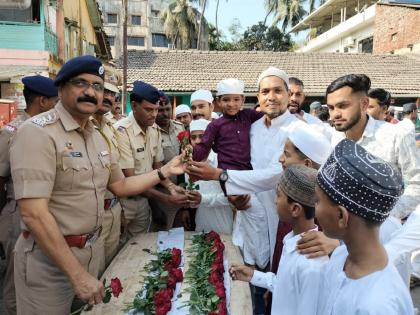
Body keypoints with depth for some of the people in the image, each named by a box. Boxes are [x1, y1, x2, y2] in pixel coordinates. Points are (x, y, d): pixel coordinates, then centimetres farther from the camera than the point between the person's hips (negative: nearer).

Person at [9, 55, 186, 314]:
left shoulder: (97, 136, 6)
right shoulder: (38, 131, -19)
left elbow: (120, 186, 14)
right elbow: (34, 214, -25)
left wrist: (165, 172, 6)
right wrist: (77, 274, -24)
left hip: (92, 249, 8)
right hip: (50, 258, -7)